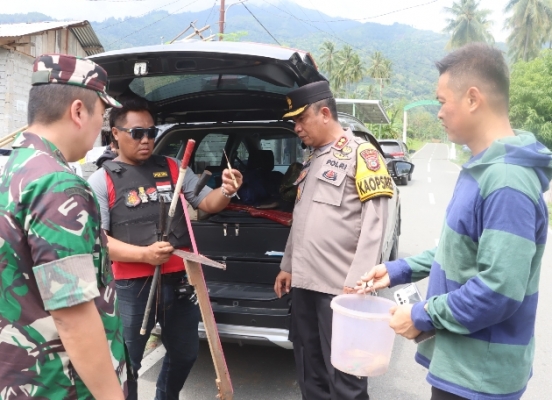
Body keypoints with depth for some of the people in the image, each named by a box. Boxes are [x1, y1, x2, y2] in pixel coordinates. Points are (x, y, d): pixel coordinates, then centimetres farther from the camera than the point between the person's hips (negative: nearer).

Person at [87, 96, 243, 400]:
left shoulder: (174, 168, 7)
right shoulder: (102, 180, -4)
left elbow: (206, 204, 9)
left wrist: (225, 192, -14)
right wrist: (143, 254, -23)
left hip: (180, 279, 5)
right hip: (132, 286, -4)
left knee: (185, 353, 22)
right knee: (126, 362, 10)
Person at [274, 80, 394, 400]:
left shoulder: (362, 153, -7)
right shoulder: (311, 160, 18)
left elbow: (375, 223, -14)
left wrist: (357, 280, -19)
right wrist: (288, 265, 20)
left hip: (341, 286, -8)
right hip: (305, 281, 8)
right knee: (310, 370, 17)